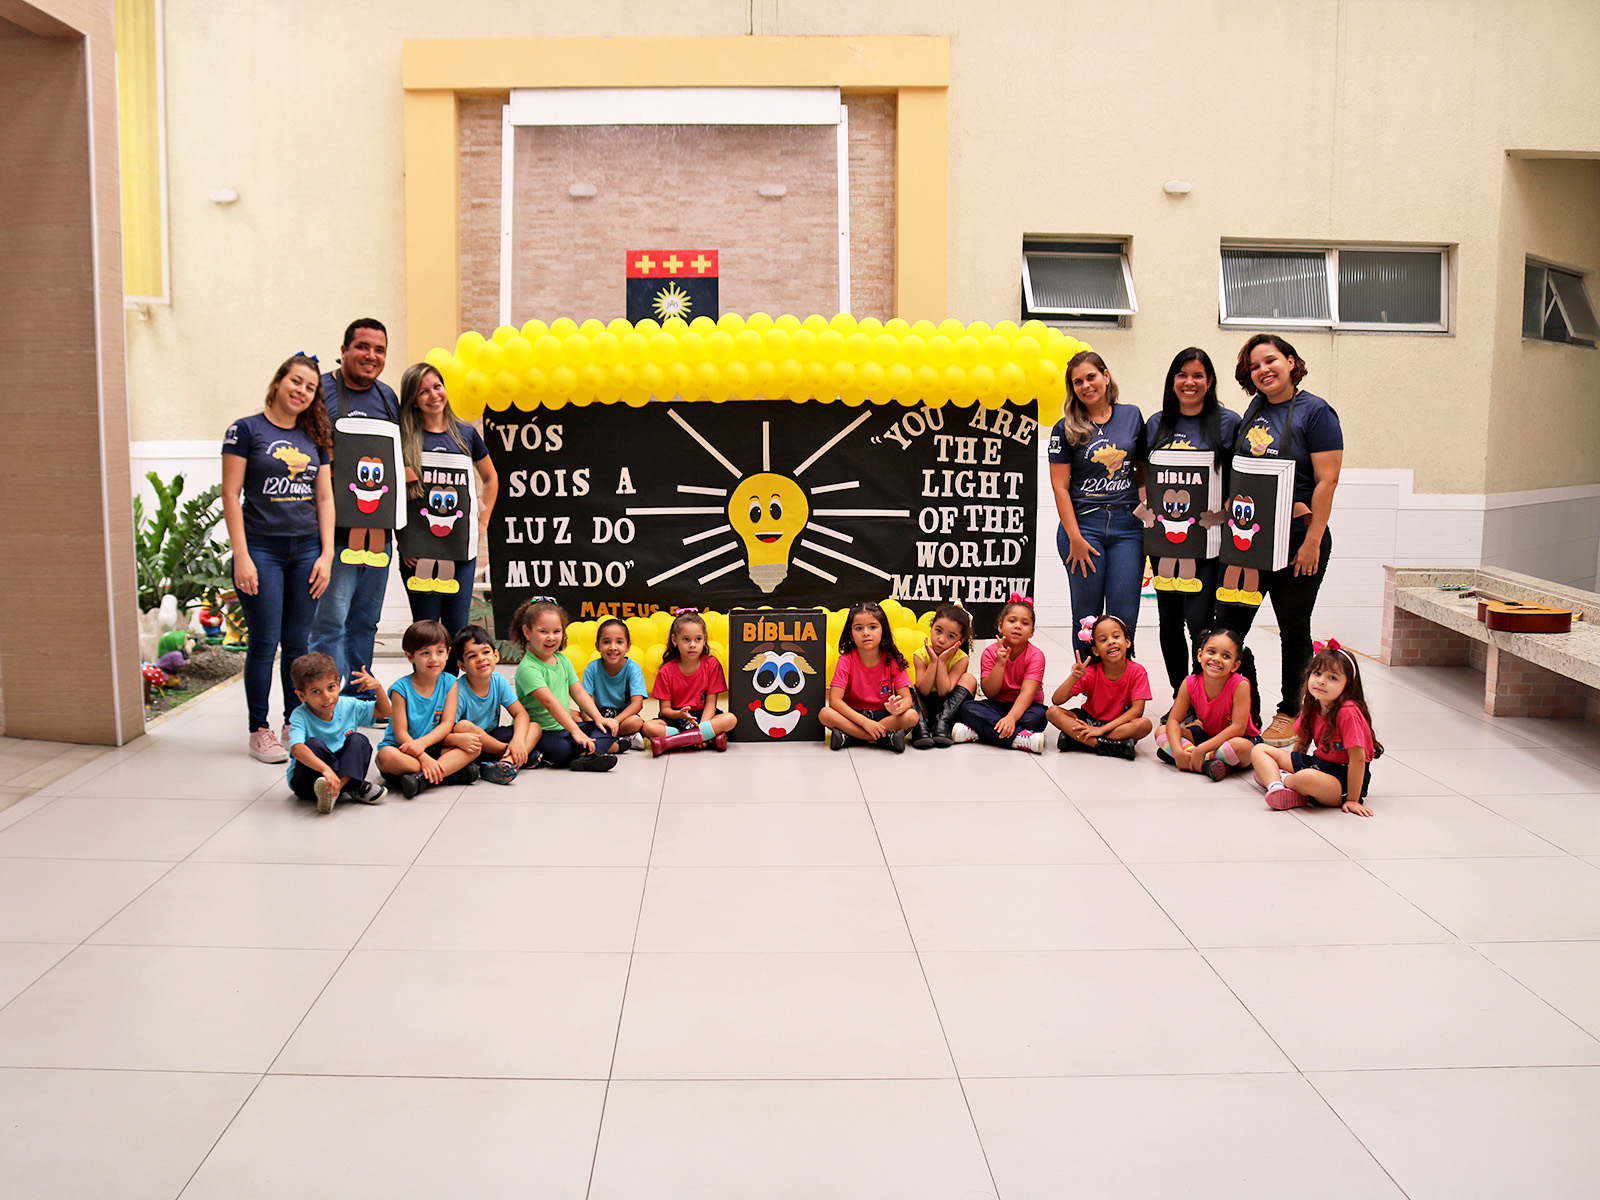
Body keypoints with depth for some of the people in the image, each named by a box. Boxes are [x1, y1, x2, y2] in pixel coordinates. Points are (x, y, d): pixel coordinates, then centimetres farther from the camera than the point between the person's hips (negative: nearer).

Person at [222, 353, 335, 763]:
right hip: (262, 548, -4)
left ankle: (296, 726, 19)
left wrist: (327, 554, 3)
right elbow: (231, 494, -6)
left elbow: (325, 498, 12)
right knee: (265, 644, -2)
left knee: (298, 643, 8)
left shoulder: (314, 437, 11)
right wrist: (241, 557, -12)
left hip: (306, 551, 4)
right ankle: (259, 732, 8)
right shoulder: (246, 430, -2)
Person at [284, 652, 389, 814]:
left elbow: (384, 711, 11)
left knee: (358, 740, -18)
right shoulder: (300, 717, -20)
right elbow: (297, 749, -39)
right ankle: (352, 788, -31)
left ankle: (343, 783, -38)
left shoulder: (348, 706, -3)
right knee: (314, 744, -30)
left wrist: (377, 687, -10)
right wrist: (325, 769, -55)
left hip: (345, 770, 4)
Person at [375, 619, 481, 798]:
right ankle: (452, 770, -30)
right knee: (386, 756, -36)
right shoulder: (401, 688, -8)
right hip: (403, 751, -3)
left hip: (434, 748, 3)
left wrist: (422, 743, -23)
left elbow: (447, 724, -5)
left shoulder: (449, 683, 2)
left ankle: (421, 778, -32)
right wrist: (424, 758, -27)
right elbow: (400, 733, -13)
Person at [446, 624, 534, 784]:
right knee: (463, 726, -35)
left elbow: (521, 713, -5)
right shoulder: (459, 691, -21)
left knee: (535, 727, -11)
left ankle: (507, 761, -38)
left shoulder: (498, 681, -6)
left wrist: (518, 740, -25)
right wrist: (458, 739, -50)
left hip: (491, 738, 5)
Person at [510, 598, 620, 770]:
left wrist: (598, 718, -3)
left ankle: (587, 756, -34)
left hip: (564, 726, 9)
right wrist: (575, 731, -35)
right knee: (560, 749, -38)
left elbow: (579, 693, 12)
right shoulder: (527, 668, -17)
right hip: (540, 733, -9)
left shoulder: (563, 660, 11)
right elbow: (549, 701, -27)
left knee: (608, 728, -6)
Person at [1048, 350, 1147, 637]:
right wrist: (1075, 538, -10)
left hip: (1128, 525, 2)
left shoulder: (1132, 416, 9)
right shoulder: (1066, 428, 1)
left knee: (1125, 616, -2)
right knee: (1087, 615, 0)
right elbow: (1060, 487, -2)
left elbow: (1143, 470, 15)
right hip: (1083, 524, -2)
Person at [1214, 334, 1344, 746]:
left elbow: (1327, 481, -13)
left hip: (1297, 541, -6)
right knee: (1227, 627, 3)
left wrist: (1312, 542, -17)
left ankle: (1289, 714, 18)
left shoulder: (1315, 411, -8)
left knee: (1294, 631, 6)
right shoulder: (1254, 410, 11)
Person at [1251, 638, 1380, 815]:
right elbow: (1301, 743, 15)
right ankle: (1275, 786, -21)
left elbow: (1358, 759, -22)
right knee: (1259, 750, 7)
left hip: (1343, 776, -9)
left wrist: (1352, 800, -22)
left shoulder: (1348, 713, -22)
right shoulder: (1312, 707, 2)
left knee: (1308, 778, -41)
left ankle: (1282, 778, -7)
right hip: (1316, 763, 9)